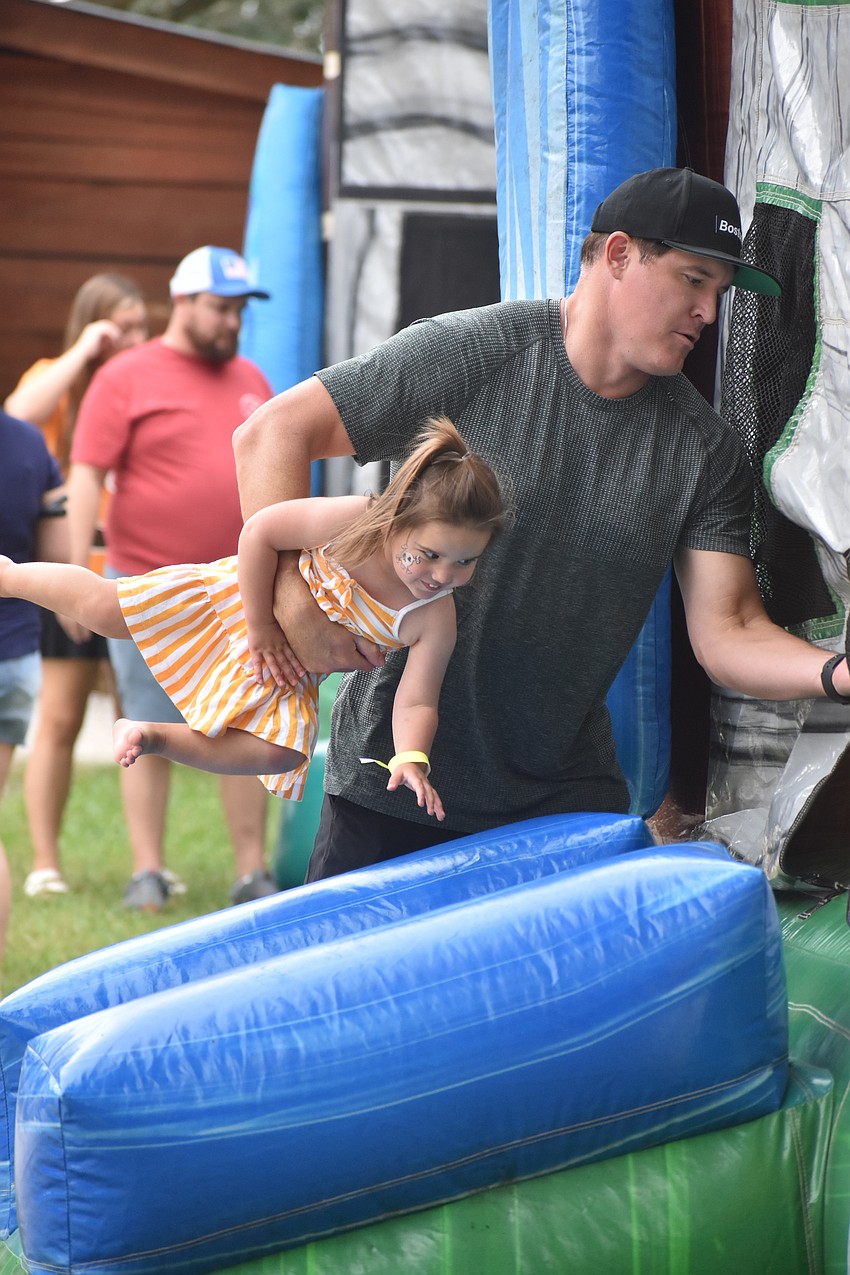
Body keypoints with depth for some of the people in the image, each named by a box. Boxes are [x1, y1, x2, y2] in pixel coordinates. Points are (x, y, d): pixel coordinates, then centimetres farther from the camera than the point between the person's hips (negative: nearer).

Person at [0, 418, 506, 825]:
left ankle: (155, 737, 10)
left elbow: (416, 702, -22)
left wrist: (411, 758, -42)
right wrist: (260, 625, -21)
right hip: (243, 595, -3)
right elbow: (259, 532, -24)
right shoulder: (351, 521, -35)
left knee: (278, 756, -15)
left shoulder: (435, 620, -26)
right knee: (104, 609, -3)